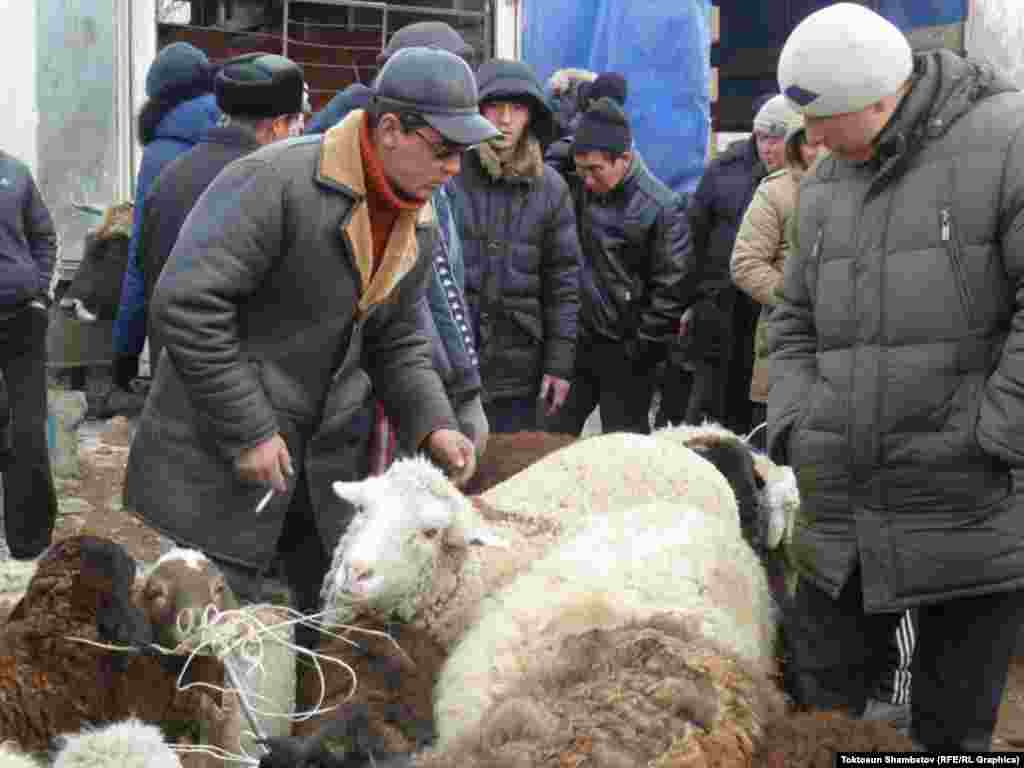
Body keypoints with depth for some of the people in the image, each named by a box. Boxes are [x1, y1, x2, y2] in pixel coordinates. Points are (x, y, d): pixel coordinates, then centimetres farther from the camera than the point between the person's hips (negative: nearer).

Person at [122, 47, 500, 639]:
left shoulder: (420, 226, 6)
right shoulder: (277, 183, -21)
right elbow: (186, 304, -24)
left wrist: (433, 424, -2)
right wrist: (248, 432, -21)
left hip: (329, 460, 8)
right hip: (219, 462, -8)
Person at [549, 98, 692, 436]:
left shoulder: (660, 208, -15)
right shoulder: (578, 190, 0)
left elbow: (672, 288, -14)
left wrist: (639, 349, -13)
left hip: (624, 349, -5)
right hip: (575, 337, 6)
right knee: (553, 436, 10)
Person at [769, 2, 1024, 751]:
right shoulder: (825, 183, 12)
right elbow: (796, 323, 19)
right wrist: (797, 428, 4)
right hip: (842, 523, 6)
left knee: (952, 733, 6)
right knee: (817, 715, 13)